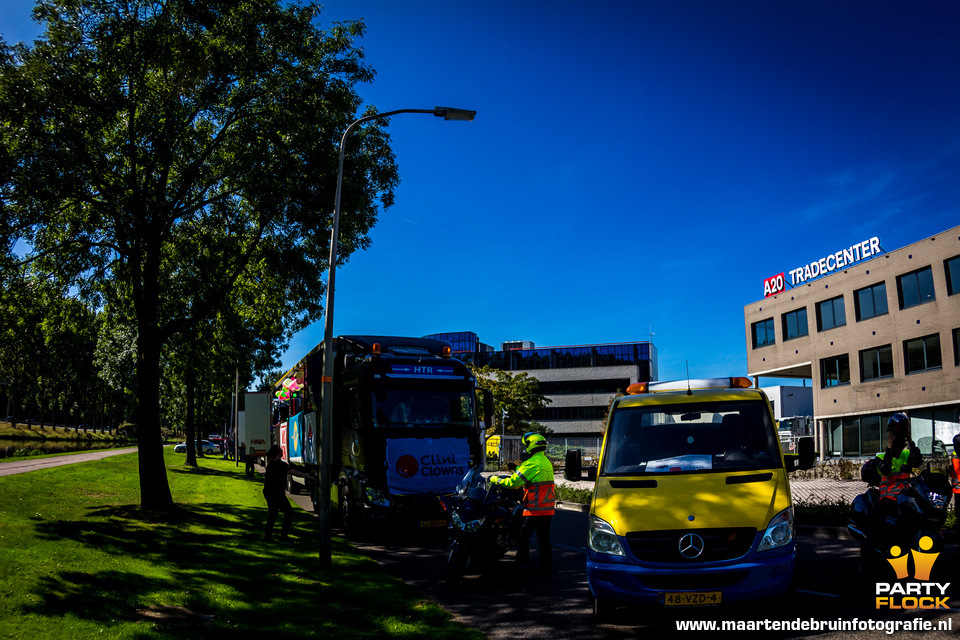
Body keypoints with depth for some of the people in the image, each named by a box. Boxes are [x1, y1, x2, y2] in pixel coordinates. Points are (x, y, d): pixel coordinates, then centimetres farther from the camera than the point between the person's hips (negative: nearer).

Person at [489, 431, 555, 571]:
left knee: (523, 537, 3)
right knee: (544, 538, 14)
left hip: (534, 509, -8)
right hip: (548, 509, 8)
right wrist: (517, 470, 26)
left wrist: (496, 480, -1)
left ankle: (523, 564, 6)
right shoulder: (547, 463, 12)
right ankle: (546, 564, 17)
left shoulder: (531, 464, -15)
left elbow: (513, 483, -16)